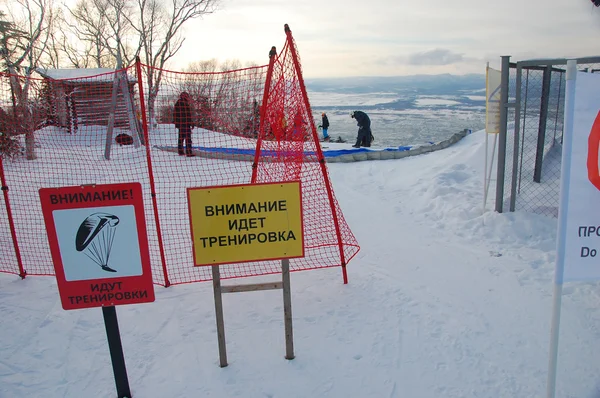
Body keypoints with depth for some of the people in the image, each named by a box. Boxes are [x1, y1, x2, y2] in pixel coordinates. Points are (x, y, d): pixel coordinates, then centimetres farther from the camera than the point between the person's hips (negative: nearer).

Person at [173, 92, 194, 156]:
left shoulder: (177, 103, 12)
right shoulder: (185, 104, -14)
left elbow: (174, 113, 17)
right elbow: (189, 114, -15)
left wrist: (175, 121, 24)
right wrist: (192, 123, -9)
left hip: (179, 124, 9)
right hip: (186, 123, -9)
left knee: (181, 137, 16)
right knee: (188, 138, -6)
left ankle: (180, 152, 20)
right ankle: (188, 152, -9)